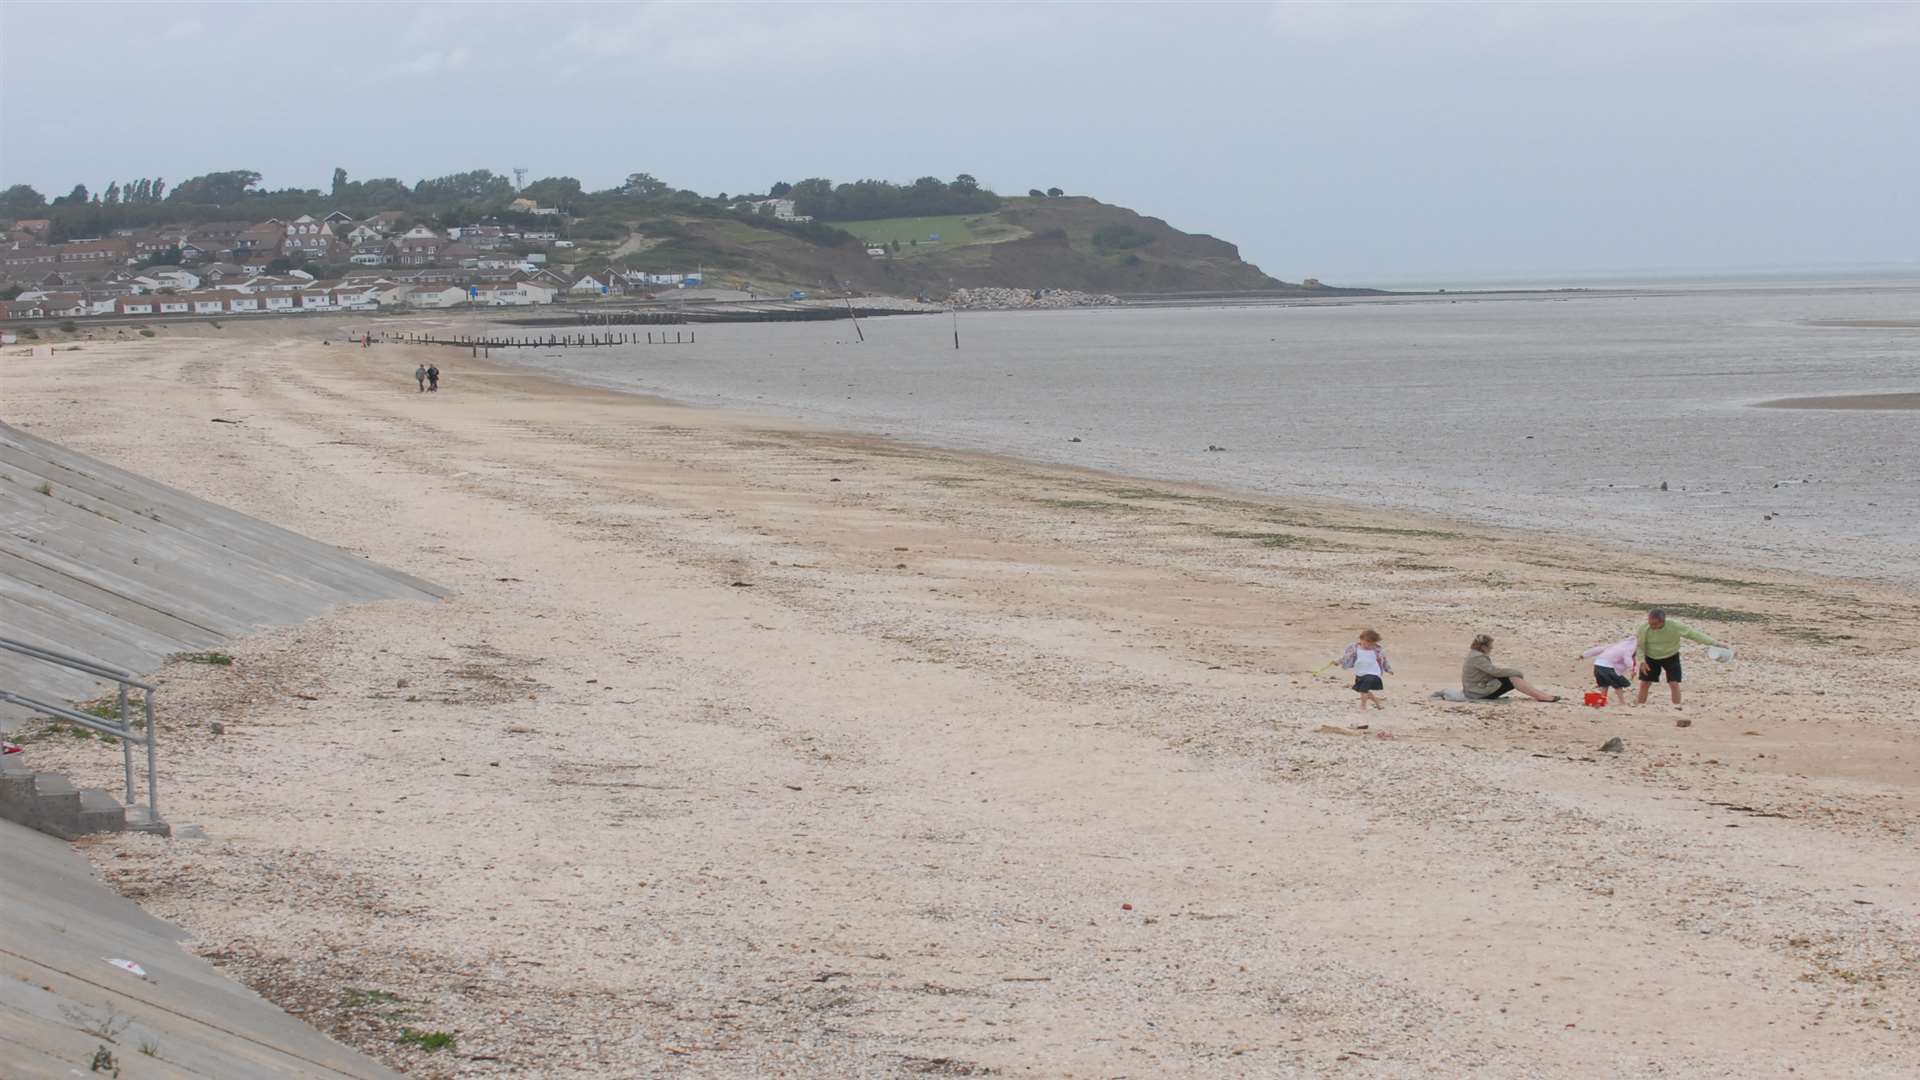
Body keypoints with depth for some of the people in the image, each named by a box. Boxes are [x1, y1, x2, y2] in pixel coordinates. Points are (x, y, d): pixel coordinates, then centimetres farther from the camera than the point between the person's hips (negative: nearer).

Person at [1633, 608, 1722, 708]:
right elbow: (1640, 646, -7)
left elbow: (1693, 634, -22)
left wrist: (1714, 643, -22)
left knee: (1674, 684, -11)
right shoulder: (1643, 630, -24)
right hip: (1650, 658, 1)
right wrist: (1642, 662, -20)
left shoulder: (1674, 627, -29)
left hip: (1671, 658, -1)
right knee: (1644, 684, 3)